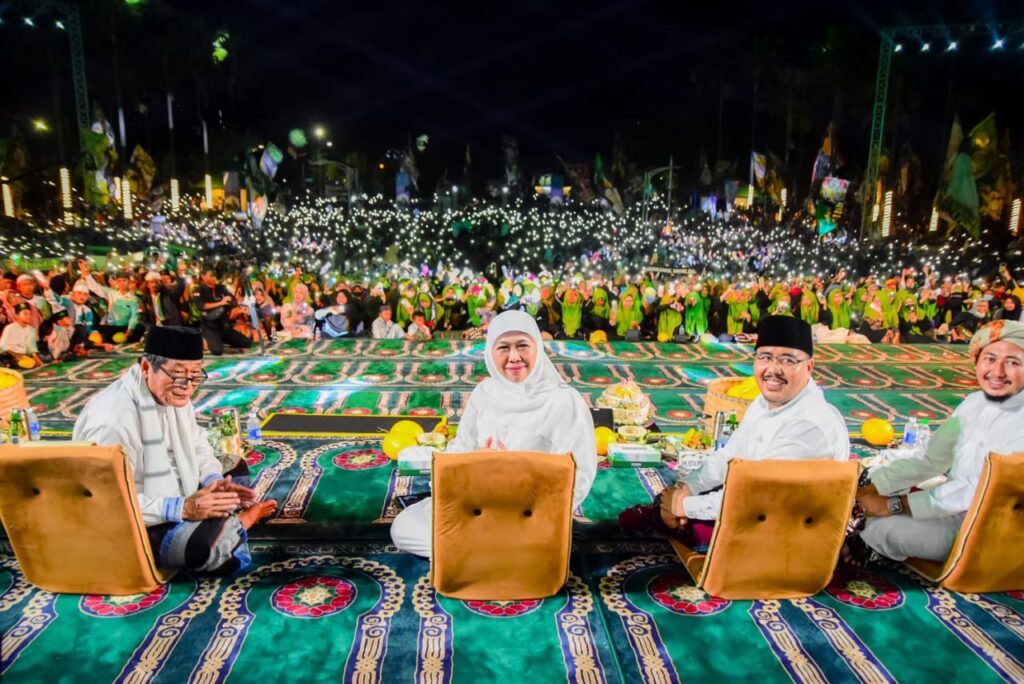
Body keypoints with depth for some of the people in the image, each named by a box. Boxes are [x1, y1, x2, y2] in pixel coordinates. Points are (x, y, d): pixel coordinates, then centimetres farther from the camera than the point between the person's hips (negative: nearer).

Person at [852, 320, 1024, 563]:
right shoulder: (973, 402, 3)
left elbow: (978, 490, -27)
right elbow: (929, 460, 5)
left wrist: (894, 504, -25)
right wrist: (871, 488, -7)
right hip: (954, 506, 7)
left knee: (881, 526, -18)